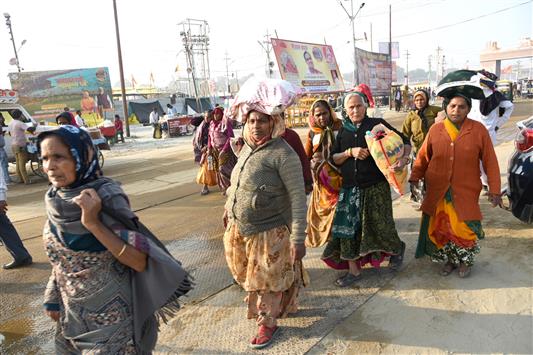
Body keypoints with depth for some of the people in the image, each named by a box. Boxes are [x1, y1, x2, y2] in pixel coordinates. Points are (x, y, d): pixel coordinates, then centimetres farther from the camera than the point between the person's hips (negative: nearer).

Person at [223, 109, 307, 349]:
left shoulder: (283, 154, -19)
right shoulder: (247, 148, 5)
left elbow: (298, 198, -20)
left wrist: (298, 239, -21)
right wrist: (229, 207, 26)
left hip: (268, 232, -8)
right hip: (238, 228, 8)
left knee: (266, 280, 10)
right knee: (246, 274, 23)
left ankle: (268, 324, 34)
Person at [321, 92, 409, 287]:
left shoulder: (377, 124, -1)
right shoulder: (344, 130, 10)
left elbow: (404, 141, 1)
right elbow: (334, 158, 8)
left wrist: (404, 159, -19)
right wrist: (350, 152, -11)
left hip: (375, 186, -3)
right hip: (350, 188, 4)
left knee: (379, 223, 1)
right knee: (348, 227, 2)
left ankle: (397, 248, 35)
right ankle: (353, 270, 16)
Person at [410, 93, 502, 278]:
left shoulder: (479, 130, -4)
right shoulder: (435, 129, -1)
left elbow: (490, 161, -2)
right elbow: (423, 156, 6)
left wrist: (494, 189, -3)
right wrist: (414, 178, 1)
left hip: (466, 192, -1)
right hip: (438, 192, 2)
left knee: (465, 227, 4)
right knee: (441, 227, 9)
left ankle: (465, 261, 32)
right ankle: (449, 260, 33)